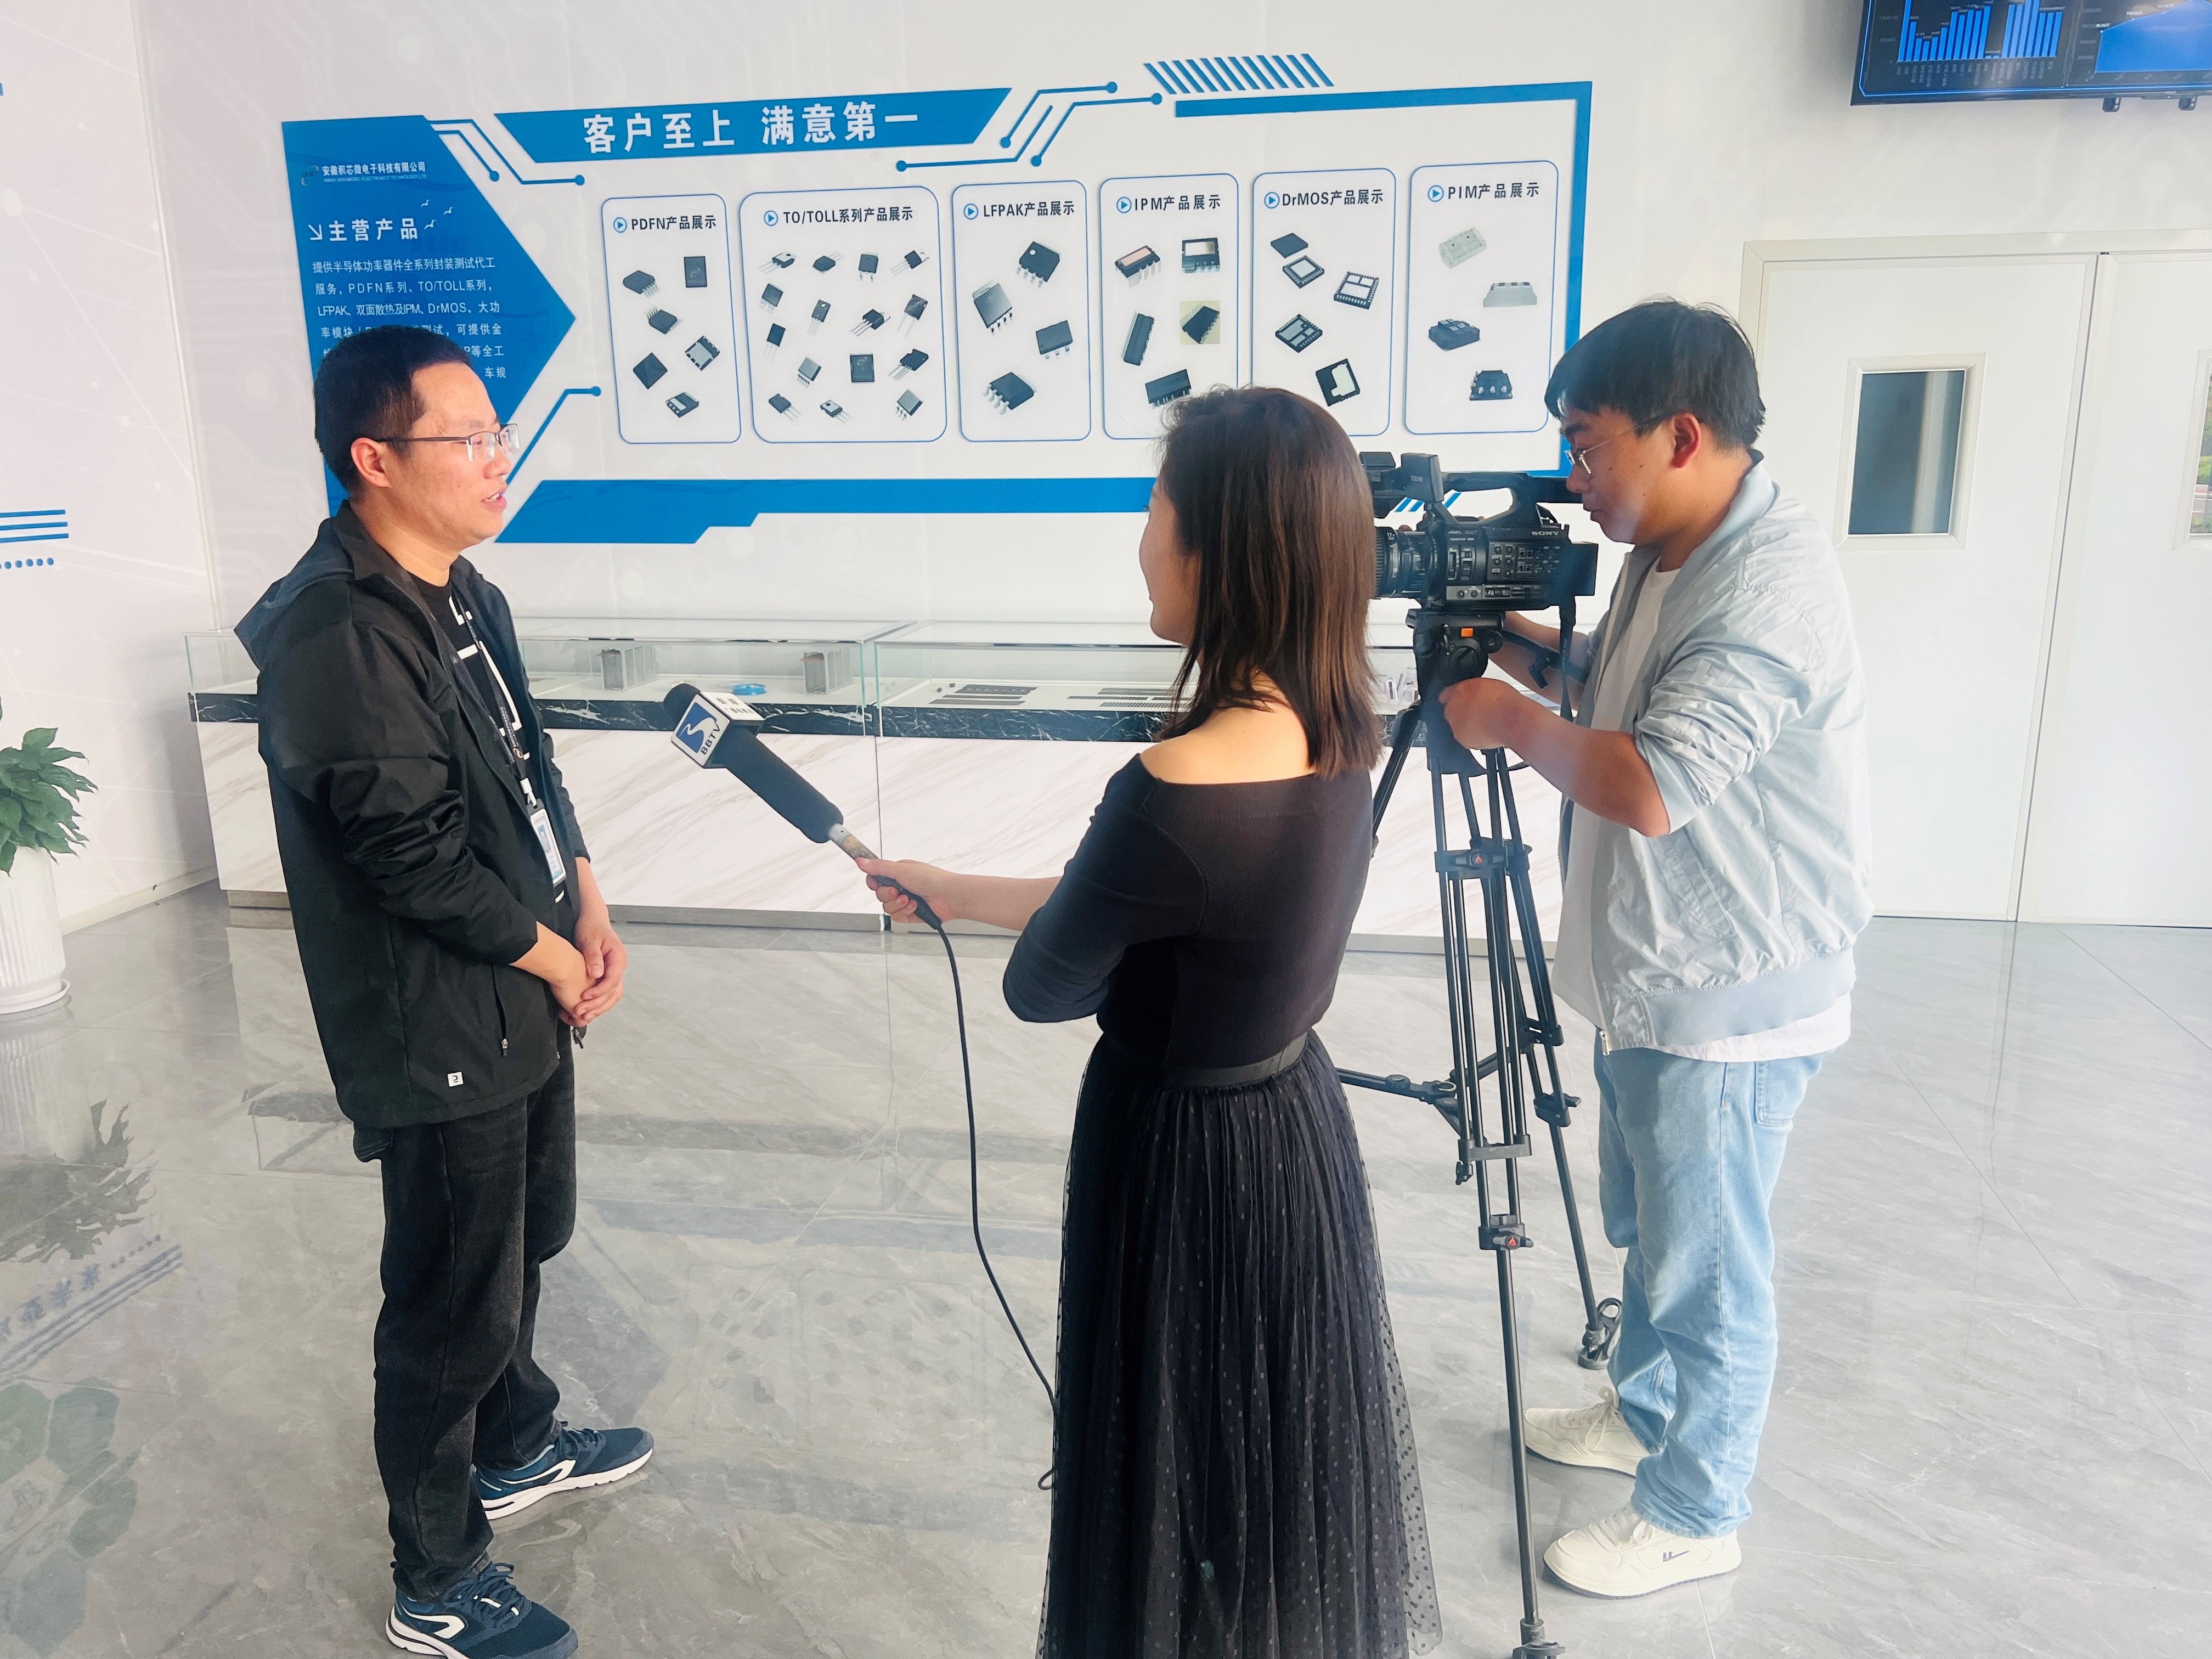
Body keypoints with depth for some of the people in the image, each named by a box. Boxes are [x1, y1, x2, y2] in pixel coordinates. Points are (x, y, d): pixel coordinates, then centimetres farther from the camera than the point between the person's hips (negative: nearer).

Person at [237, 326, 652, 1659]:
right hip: (438, 1036, -9)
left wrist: (588, 908, 1)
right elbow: (414, 855, -25)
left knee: (528, 1240, 26)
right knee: (454, 1308, 7)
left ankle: (517, 1445, 51)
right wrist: (552, 957, -12)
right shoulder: (339, 634, -24)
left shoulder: (466, 591, 5)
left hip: (525, 999, 9)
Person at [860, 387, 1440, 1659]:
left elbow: (1040, 986, -13)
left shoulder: (1179, 789, -30)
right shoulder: (1331, 745, -4)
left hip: (1192, 1167, -8)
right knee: (1281, 1477, 28)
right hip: (1298, 1137, 8)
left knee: (1197, 1510, 16)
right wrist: (951, 891, 16)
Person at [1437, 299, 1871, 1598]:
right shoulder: (1668, 557, 6)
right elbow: (1618, 689, 21)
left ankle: (1696, 1517, 27)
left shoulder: (1771, 582, -25)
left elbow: (1653, 786, -33)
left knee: (1708, 1272, 7)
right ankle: (1647, 1412, 46)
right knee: (1647, 1232, 25)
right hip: (1658, 985, 10)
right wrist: (1519, 635, 6)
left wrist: (1513, 722, -18)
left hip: (1731, 1007, -10)